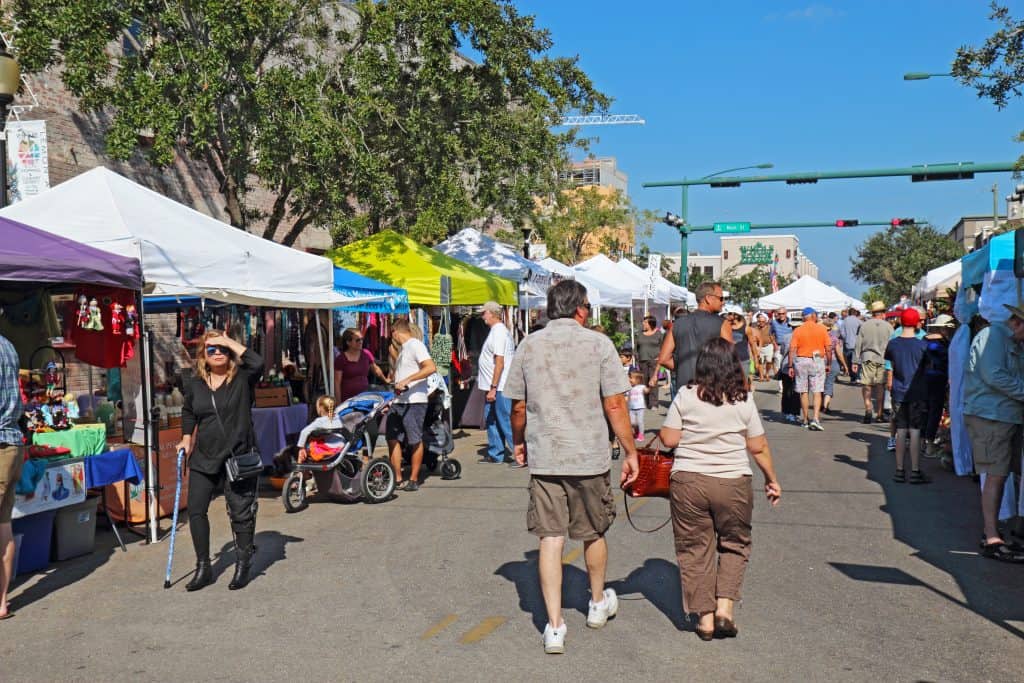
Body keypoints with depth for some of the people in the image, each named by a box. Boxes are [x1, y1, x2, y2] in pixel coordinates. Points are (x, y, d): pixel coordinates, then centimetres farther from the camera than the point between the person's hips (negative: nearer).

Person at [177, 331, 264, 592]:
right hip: (204, 458, 4)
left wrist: (229, 342, -20)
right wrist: (186, 439, 15)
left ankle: (243, 567, 22)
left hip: (239, 457, -4)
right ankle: (203, 568, 17)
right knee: (196, 510, 2)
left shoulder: (242, 379, -7)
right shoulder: (194, 385, 7)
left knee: (241, 513, 5)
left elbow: (257, 363, -29)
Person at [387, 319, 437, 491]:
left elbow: (431, 367, -23)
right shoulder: (403, 348, 19)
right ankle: (397, 479, 13)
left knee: (415, 441, 0)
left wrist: (406, 381, -25)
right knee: (393, 439, 7)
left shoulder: (415, 345, -10)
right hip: (398, 401, 9)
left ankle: (413, 480, 8)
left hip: (414, 401, -9)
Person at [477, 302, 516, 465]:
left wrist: (493, 388, -25)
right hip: (492, 386, 10)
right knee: (491, 420, 15)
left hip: (500, 387, -10)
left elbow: (499, 362, -23)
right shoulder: (496, 330, 15)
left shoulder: (499, 332, -16)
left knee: (506, 422, -6)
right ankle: (495, 454, 24)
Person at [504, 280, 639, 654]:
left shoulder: (528, 346, 2)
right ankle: (598, 603, 39)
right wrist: (630, 452, 2)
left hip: (543, 459, 1)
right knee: (594, 533, 18)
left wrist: (519, 443, 23)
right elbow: (614, 405, -8)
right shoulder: (598, 343, -5)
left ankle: (554, 626, 5)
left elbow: (518, 406, 6)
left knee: (550, 539, 5)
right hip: (590, 458, -1)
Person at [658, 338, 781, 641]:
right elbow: (758, 447, 4)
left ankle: (705, 616, 14)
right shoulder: (744, 399, -1)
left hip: (688, 481, 0)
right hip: (733, 483, 1)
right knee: (734, 545, 19)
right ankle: (725, 606, 8)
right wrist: (772, 480, 17)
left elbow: (669, 439, -4)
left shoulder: (686, 396, -4)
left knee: (695, 549, 10)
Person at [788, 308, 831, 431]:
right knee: (817, 392, 1)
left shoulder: (797, 330, -1)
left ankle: (806, 420, 15)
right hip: (817, 361, -1)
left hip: (801, 361, 1)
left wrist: (791, 366, -1)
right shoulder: (822, 328, -1)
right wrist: (829, 363, 9)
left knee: (804, 392, 9)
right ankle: (816, 418, -12)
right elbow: (828, 348, -2)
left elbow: (792, 349, -5)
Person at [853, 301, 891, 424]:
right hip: (883, 359, 1)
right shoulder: (888, 327, 2)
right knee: (881, 386, 7)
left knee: (866, 385, 4)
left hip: (867, 358, -1)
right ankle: (879, 414, 11)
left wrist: (855, 361, 6)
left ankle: (868, 408, -14)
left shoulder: (864, 325, 2)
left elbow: (858, 344, 2)